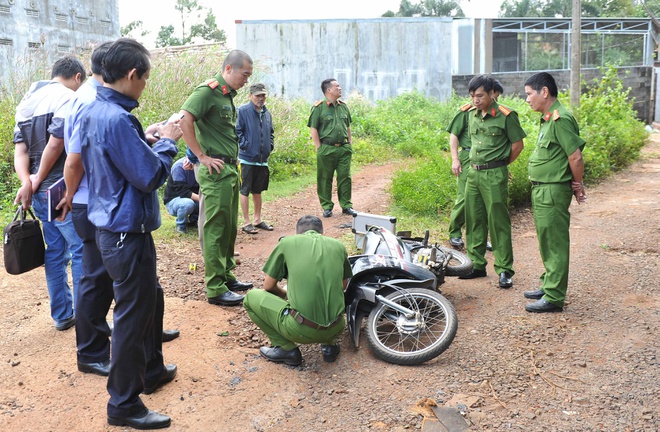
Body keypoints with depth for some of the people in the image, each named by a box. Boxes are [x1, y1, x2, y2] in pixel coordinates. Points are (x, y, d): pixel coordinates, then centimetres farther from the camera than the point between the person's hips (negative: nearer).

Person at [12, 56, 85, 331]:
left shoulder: (26, 102, 16)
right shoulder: (68, 98, -11)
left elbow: (20, 150, 6)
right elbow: (55, 143, -20)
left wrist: (27, 182, -7)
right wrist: (38, 180, -8)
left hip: (40, 192, 8)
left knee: (55, 251, 15)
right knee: (82, 251, -1)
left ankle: (62, 315, 23)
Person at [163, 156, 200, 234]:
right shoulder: (179, 166, -23)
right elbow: (183, 191, -29)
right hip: (173, 200, -6)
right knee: (188, 204, -37)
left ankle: (192, 220, 6)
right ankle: (181, 225, -8)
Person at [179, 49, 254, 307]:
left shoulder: (227, 95, 16)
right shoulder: (208, 90, -13)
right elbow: (185, 119, -26)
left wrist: (234, 158, 15)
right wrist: (202, 157, -22)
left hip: (230, 169, 10)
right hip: (216, 171, -10)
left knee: (229, 228, 16)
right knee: (216, 230, -5)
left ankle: (227, 276, 29)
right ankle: (216, 289, 2)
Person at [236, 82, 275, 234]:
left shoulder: (266, 113, 11)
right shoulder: (243, 111, -10)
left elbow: (271, 132, 23)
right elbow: (236, 130, -13)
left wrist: (270, 145, 9)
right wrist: (244, 145, -16)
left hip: (262, 159, 7)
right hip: (247, 158, -7)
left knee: (257, 190, 16)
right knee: (245, 190, 1)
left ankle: (258, 220, 26)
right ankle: (246, 222, 8)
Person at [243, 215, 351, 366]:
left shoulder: (287, 242, 3)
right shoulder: (338, 245, 11)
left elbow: (268, 286, 11)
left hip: (301, 330, -4)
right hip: (335, 329, 4)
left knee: (251, 297, 16)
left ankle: (286, 349, 11)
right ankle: (330, 344, 19)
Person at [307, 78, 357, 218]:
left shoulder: (343, 106, 13)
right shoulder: (319, 107, -6)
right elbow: (313, 128, -7)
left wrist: (350, 143, 14)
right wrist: (319, 148, -10)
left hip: (344, 148, 5)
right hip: (327, 149, -5)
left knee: (345, 177, 5)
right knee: (325, 179, 3)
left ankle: (346, 206, 15)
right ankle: (327, 207, 13)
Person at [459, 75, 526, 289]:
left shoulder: (506, 115, -9)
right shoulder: (472, 114, 10)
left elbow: (517, 144, -4)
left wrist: (500, 165, 3)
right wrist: (475, 164, 15)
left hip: (494, 175, -7)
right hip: (473, 173, 7)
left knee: (498, 222, -3)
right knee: (474, 221, 10)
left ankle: (504, 270, 3)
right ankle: (477, 264, 21)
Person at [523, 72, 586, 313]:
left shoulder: (560, 119, -18)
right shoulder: (548, 119, 13)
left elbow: (576, 157, -21)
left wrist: (577, 185, -6)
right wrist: (576, 185, 14)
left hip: (553, 191, -10)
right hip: (542, 190, 10)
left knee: (554, 244, -3)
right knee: (547, 242, 19)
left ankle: (554, 298, 3)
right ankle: (548, 286, 31)